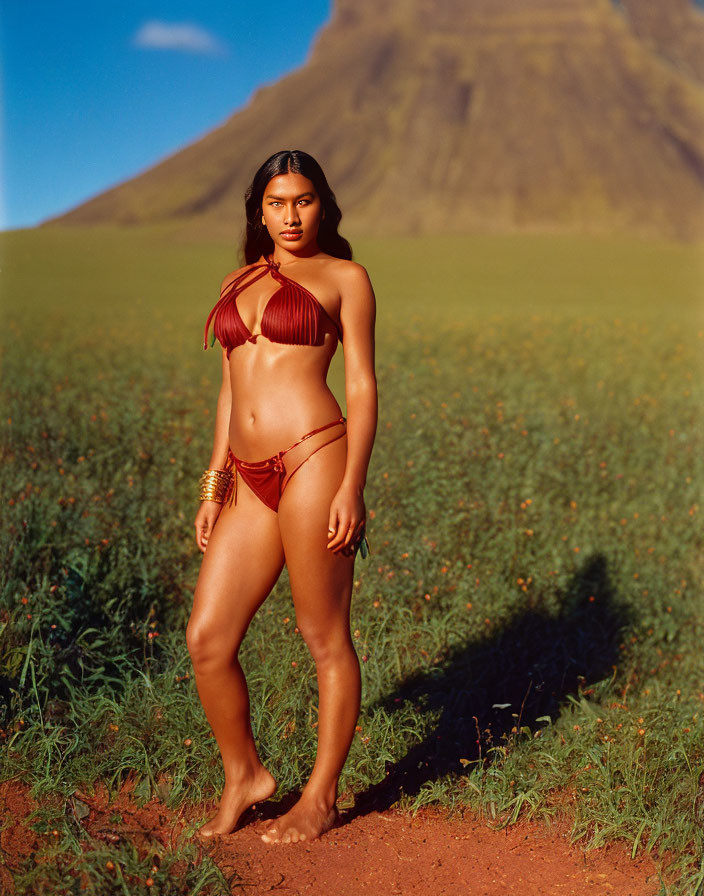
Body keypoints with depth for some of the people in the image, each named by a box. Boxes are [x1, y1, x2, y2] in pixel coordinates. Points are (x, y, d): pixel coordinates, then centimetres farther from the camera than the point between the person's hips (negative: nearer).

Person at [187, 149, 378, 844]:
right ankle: (243, 775, 24)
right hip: (250, 479, 6)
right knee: (206, 637, 2)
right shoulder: (239, 284, 20)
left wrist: (352, 486, -11)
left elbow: (361, 385, -1)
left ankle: (320, 798, 20)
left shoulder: (343, 278, 5)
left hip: (313, 460, -6)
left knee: (325, 639, 3)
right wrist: (212, 490, 16)